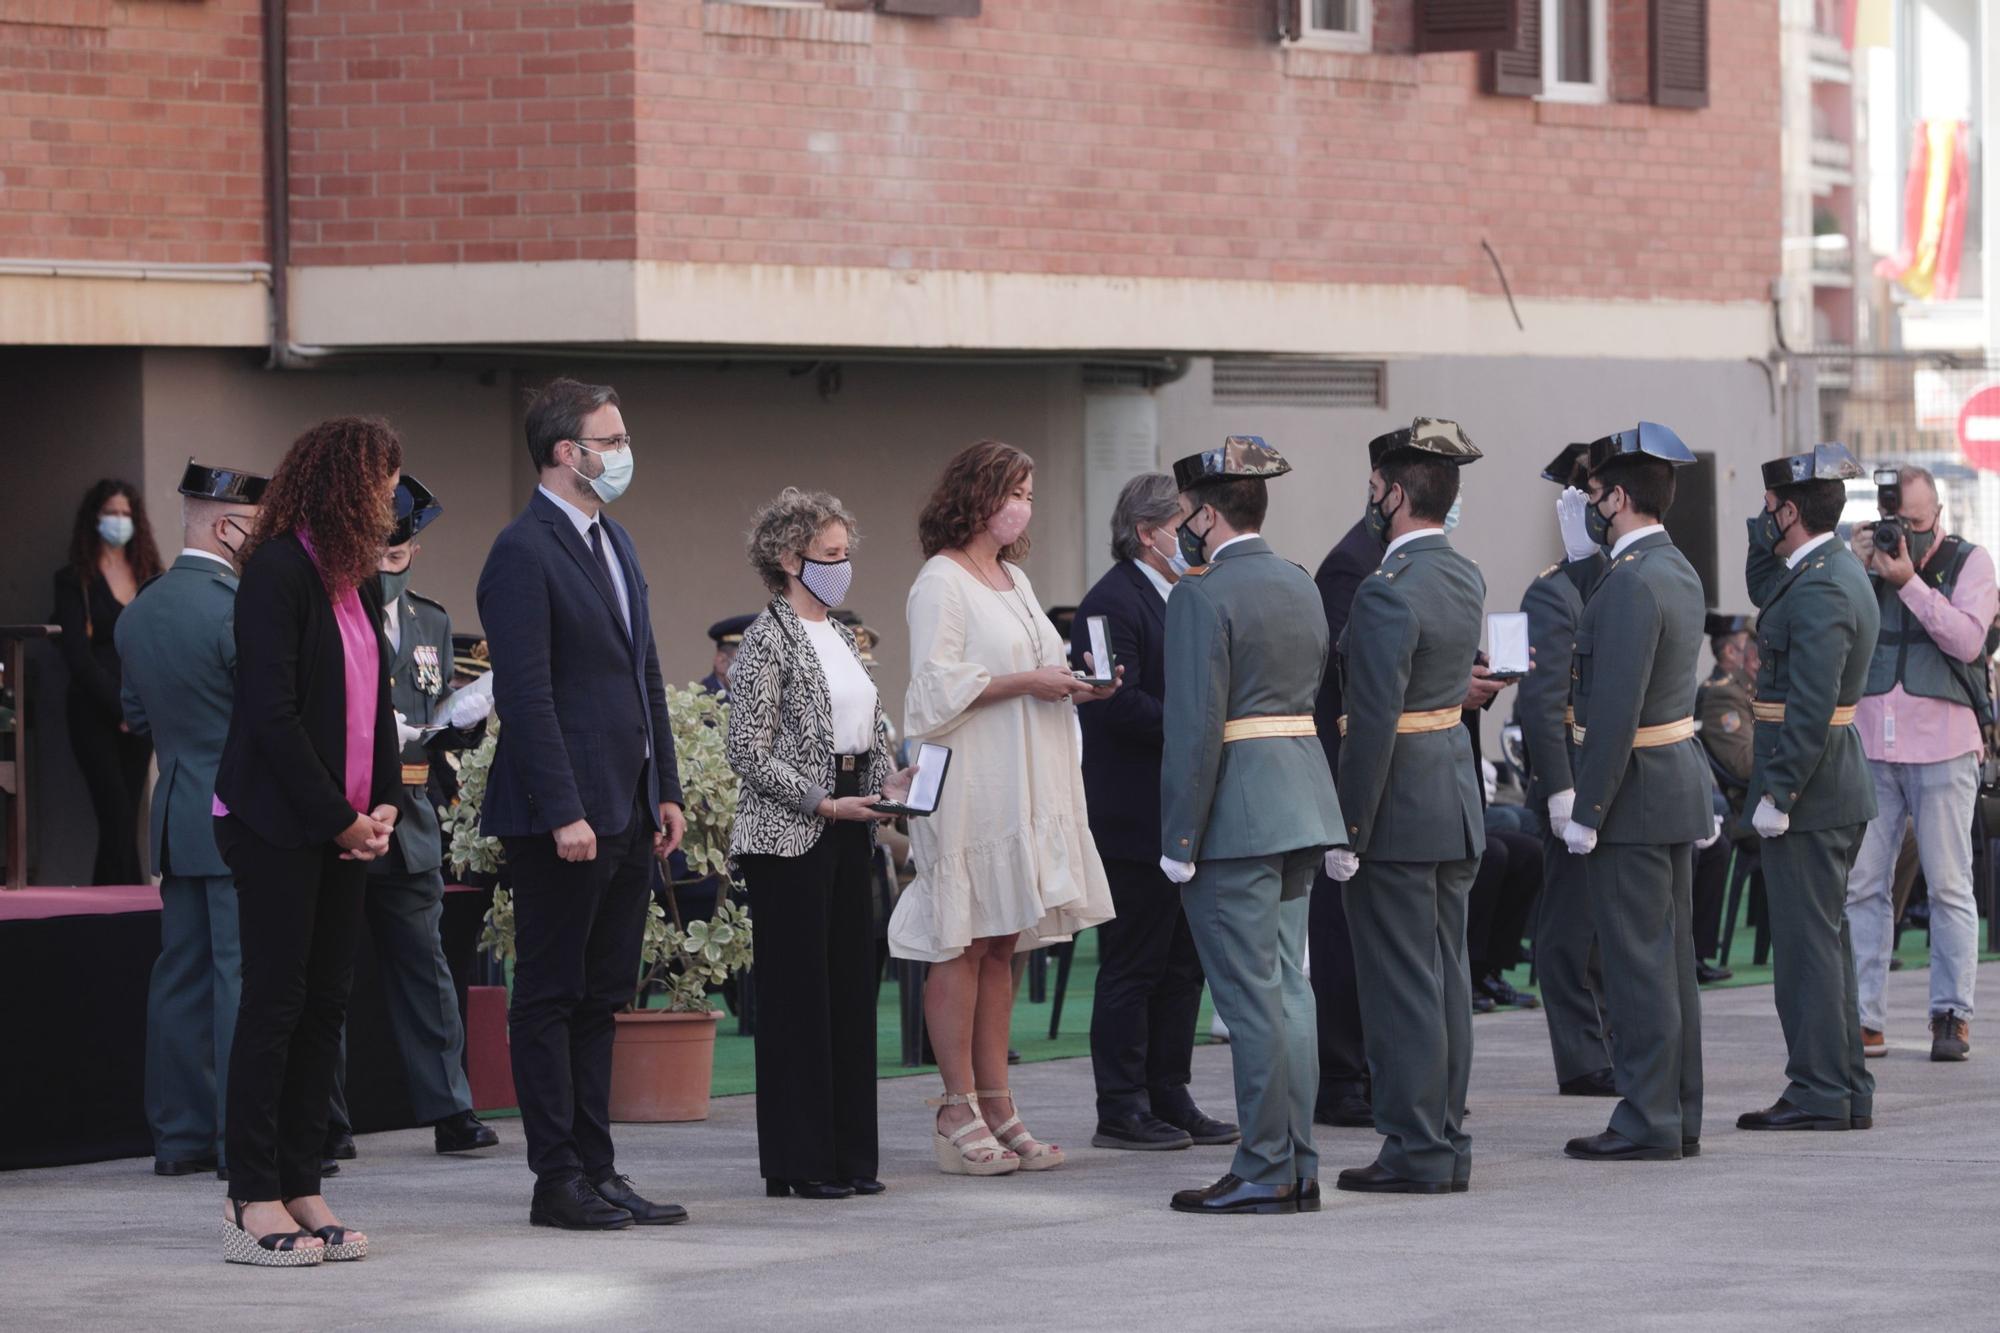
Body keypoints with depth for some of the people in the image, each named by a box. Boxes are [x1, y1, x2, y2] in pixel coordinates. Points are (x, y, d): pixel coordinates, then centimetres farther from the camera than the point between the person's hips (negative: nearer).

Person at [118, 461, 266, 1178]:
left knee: (183, 975, 11)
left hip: (177, 816, 8)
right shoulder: (236, 606, -18)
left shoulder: (140, 611, 9)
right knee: (245, 976, -6)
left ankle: (180, 1134, 14)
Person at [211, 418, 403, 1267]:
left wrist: (382, 805, 3)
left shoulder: (356, 579, 14)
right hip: (277, 822, -8)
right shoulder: (277, 574, -13)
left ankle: (301, 1189, 12)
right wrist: (340, 818, -15)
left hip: (342, 825, 8)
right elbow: (272, 714, -17)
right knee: (275, 1002, -5)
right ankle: (253, 1203, -1)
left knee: (326, 1003, 7)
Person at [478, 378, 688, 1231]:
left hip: (628, 810, 9)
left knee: (601, 999, 12)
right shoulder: (523, 552, -13)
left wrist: (666, 792, 16)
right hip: (564, 816, -9)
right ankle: (558, 1181, 1)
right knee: (550, 999, -2)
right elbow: (526, 694, -18)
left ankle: (596, 1169, 16)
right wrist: (564, 813, -21)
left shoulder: (613, 542, 16)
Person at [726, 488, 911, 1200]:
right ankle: (795, 1161, -1)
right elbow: (749, 753, -14)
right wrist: (822, 803, -17)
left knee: (851, 986, 7)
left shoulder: (842, 638, 15)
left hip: (849, 832, 8)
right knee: (797, 992, -5)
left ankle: (847, 1153, 13)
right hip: (788, 839, -8)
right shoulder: (767, 641, -9)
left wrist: (889, 779, 2)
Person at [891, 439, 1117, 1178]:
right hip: (971, 786, -9)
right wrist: (1027, 682, -16)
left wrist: (1076, 686, 5)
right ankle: (959, 1112, -6)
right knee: (959, 945, -7)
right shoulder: (940, 583, -7)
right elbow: (939, 684, -15)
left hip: (1026, 782, 9)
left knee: (1000, 945, 8)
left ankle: (995, 1106, 10)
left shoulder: (1014, 579, 19)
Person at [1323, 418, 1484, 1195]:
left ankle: (1415, 1153, -1)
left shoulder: (1389, 593, -19)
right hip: (1456, 802, 9)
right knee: (1445, 978, 12)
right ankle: (1447, 1145, 17)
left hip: (1399, 808, -9)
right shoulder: (1464, 579, 8)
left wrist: (1348, 832, -17)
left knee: (1400, 985, -3)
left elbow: (1373, 722, -21)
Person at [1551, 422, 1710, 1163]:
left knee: (1639, 962, -5)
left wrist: (1586, 813, -19)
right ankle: (1678, 1116, 19)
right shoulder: (1677, 570, 11)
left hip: (1634, 793, -10)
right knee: (1669, 959, 13)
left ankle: (1648, 1124, -2)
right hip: (1678, 778, 10)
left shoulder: (1631, 584, -20)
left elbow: (1616, 711, -23)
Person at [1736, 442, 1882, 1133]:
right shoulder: (1838, 569, 11)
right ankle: (1846, 1090, 20)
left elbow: (1811, 707, -25)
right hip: (1837, 791, 10)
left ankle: (1819, 1094, -3)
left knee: (1806, 943, -5)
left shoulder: (1821, 591, -20)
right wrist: (1765, 539, 14)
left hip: (1807, 794, -10)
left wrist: (1777, 794, -22)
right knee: (1823, 940, 15)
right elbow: (1764, 593, 30)